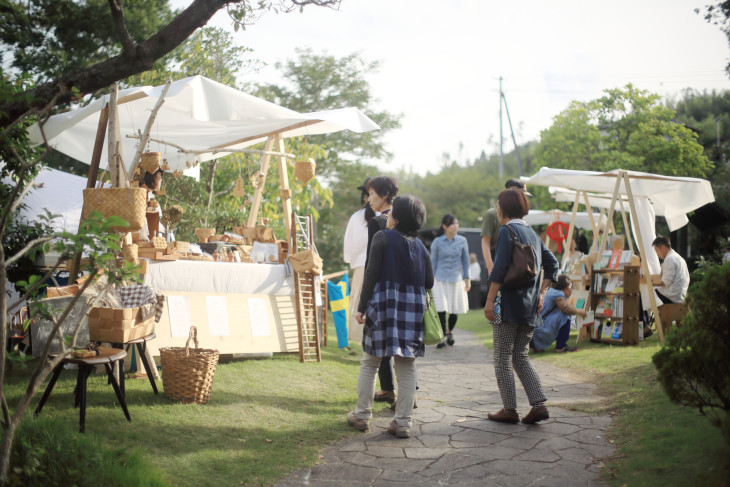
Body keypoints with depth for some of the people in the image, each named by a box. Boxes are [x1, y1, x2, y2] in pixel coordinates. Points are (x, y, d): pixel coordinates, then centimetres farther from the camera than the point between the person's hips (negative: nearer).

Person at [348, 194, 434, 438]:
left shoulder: (383, 237, -4)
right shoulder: (420, 246, 9)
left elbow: (372, 273, -7)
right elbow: (429, 281, 7)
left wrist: (362, 306, -4)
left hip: (385, 302, -3)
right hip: (413, 308, 3)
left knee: (369, 363, 10)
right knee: (406, 367, 5)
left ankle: (362, 415, 17)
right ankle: (403, 422, 6)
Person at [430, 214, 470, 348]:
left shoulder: (462, 241, 4)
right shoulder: (437, 242, 0)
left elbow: (465, 260, 11)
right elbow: (433, 261, 6)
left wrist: (467, 279, 8)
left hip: (456, 279, 1)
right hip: (440, 279, -1)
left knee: (454, 309, 6)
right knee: (441, 309, -8)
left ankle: (450, 331, 31)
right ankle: (443, 336, 4)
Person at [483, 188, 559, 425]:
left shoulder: (507, 231, -9)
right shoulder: (532, 233, 15)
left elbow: (499, 269, -18)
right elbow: (552, 264, 16)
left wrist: (490, 300, -16)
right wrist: (541, 293, 14)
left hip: (510, 303, -8)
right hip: (530, 307, 8)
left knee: (503, 357, 1)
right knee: (521, 356, 14)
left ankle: (509, 409, 2)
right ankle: (539, 405, 4)